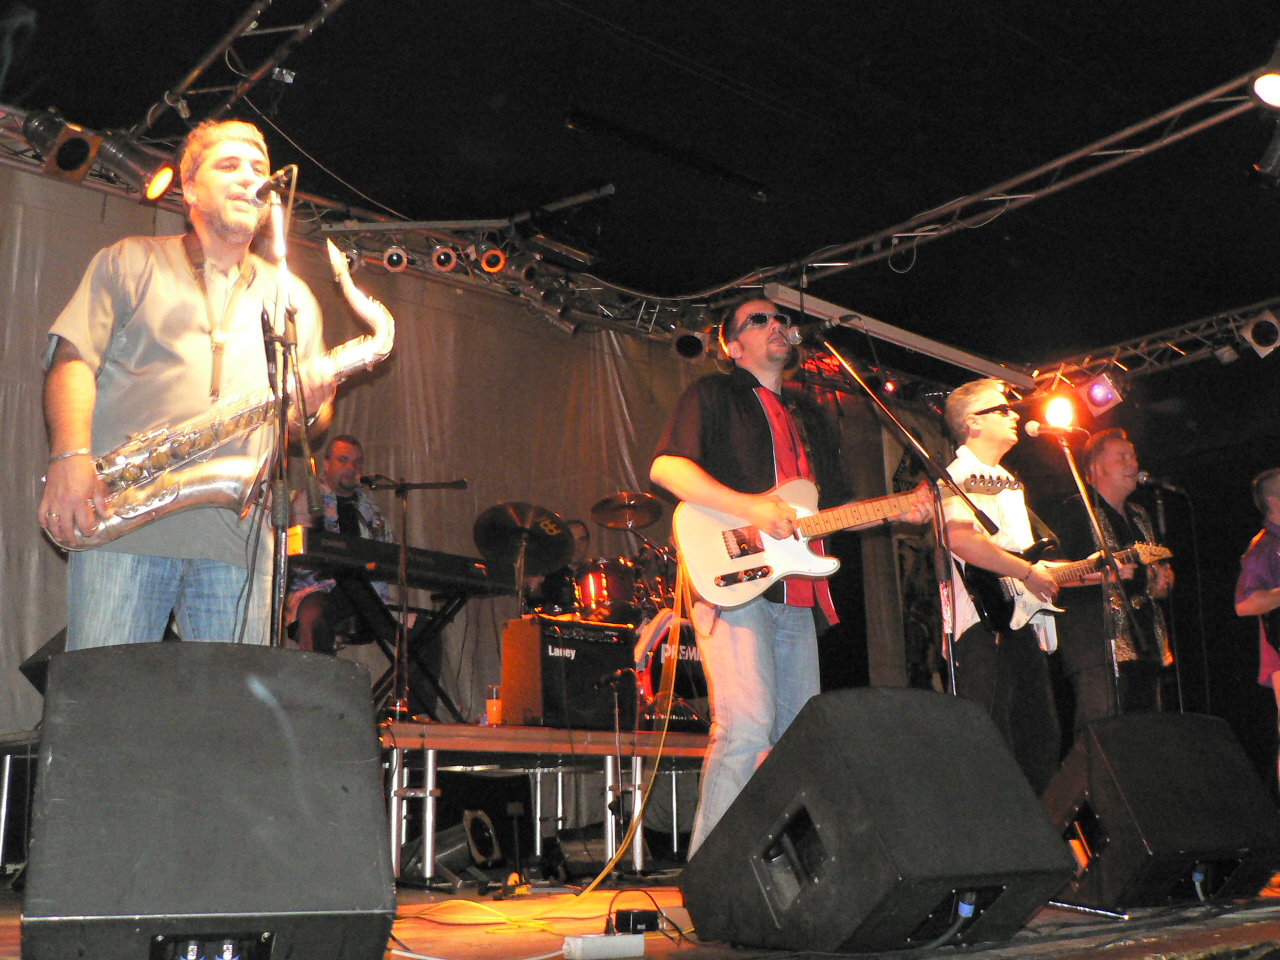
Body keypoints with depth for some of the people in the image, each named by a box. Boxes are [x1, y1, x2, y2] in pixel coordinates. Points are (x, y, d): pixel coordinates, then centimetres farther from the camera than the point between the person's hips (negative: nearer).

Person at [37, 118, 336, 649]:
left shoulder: (293, 297, 23)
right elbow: (73, 359, 2)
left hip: (239, 536, 3)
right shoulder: (130, 262, 15)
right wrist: (69, 456, -15)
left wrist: (312, 406, -3)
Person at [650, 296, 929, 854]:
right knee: (745, 729, -19)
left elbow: (836, 508, 29)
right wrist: (749, 508, -18)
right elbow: (665, 467, -9)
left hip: (797, 598, 7)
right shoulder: (713, 396, 7)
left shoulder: (809, 417, 27)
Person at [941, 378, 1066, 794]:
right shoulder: (960, 477, -6)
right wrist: (1029, 572, -18)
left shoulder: (1009, 484, 25)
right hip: (985, 627, -10)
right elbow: (961, 540, -25)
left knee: (1040, 751, 12)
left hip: (1024, 623, 10)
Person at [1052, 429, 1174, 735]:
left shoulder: (1140, 517, 25)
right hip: (1097, 641, -8)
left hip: (1144, 644, 8)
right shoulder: (1077, 510, 0)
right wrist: (1103, 573, -19)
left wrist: (1161, 583, 11)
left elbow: (1157, 574, 33)